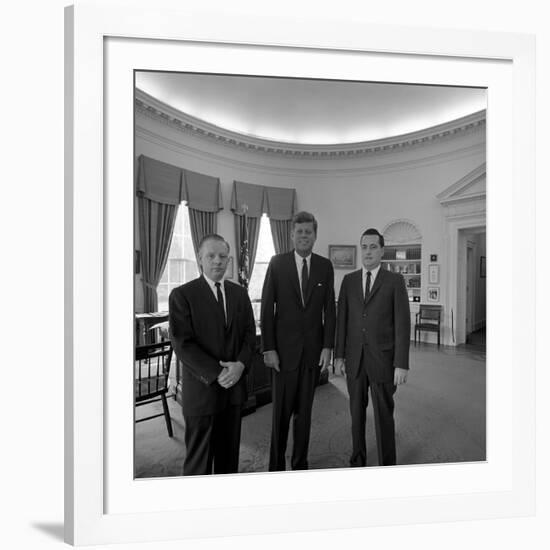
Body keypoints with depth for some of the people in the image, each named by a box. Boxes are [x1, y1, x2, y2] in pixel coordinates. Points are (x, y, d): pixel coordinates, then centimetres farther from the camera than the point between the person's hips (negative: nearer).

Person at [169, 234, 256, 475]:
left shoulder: (240, 293, 6)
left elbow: (249, 333, 5)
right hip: (202, 388, -4)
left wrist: (240, 364, -12)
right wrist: (216, 374, -18)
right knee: (199, 455, 11)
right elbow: (182, 343, -14)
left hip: (234, 385, 5)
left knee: (229, 450, 19)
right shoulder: (181, 295, -9)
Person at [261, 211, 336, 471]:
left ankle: (300, 463, 33)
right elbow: (267, 308, -4)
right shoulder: (277, 263, -3)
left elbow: (329, 309, 5)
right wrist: (268, 348, -8)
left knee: (304, 410, 14)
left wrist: (328, 346, -1)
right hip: (284, 349, -2)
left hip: (313, 349, 2)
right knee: (281, 411, 7)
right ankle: (276, 466, 27)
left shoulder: (325, 266, 4)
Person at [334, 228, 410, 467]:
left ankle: (387, 464, 27)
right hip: (354, 358, 3)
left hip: (383, 358, -3)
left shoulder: (395, 281, -3)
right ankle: (358, 460, 36)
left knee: (384, 415, 7)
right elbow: (342, 319, 6)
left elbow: (402, 323, -7)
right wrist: (339, 355, 3)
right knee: (356, 412, 16)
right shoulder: (349, 280, 5)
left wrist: (401, 364, -11)